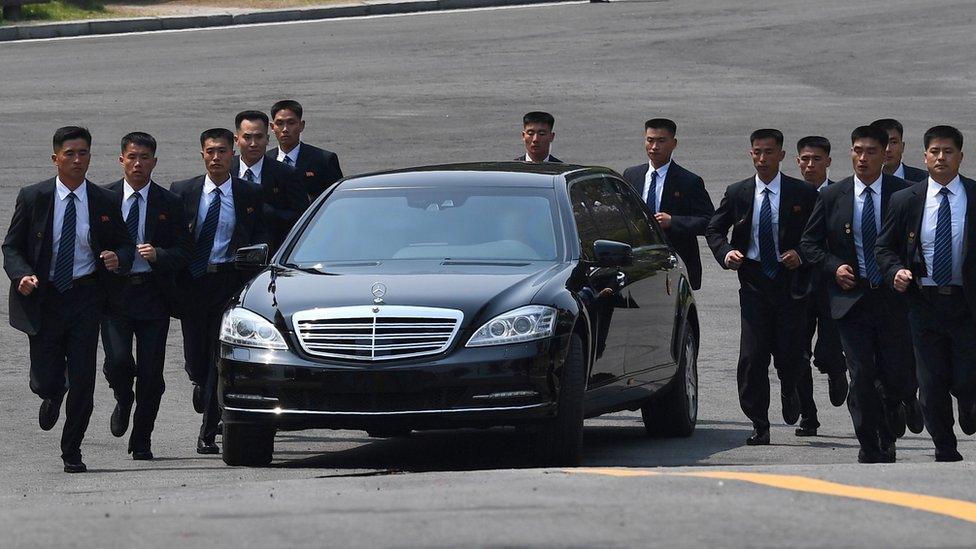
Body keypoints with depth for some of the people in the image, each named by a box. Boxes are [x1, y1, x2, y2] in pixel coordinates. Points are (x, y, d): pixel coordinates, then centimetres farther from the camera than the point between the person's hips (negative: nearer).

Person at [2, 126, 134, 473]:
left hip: (85, 297, 0)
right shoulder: (32, 198, 0)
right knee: (44, 380, 0)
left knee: (82, 379, -6)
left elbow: (125, 244, 13)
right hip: (42, 297, 0)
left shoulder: (105, 202, 3)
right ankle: (53, 396, 40)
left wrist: (118, 258, -12)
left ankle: (72, 452, 9)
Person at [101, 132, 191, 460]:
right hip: (114, 294, 0)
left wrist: (158, 255, -16)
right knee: (118, 361, -17)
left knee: (151, 374, -2)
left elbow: (183, 254, 2)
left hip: (154, 296, 0)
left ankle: (141, 442, 14)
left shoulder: (169, 205, 4)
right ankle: (123, 403, 18)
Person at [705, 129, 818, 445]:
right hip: (754, 282, 1)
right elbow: (714, 230, 15)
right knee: (752, 358, -6)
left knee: (790, 354, -3)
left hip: (790, 280, -1)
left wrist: (801, 255, -12)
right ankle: (759, 427, 2)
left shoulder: (802, 194, 1)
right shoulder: (737, 193, 7)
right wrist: (726, 253, -4)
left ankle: (789, 393, 34)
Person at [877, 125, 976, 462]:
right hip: (924, 304, 2)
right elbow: (885, 246, 11)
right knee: (932, 385, 4)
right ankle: (946, 454, 17)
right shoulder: (905, 200, 4)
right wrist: (896, 271, -9)